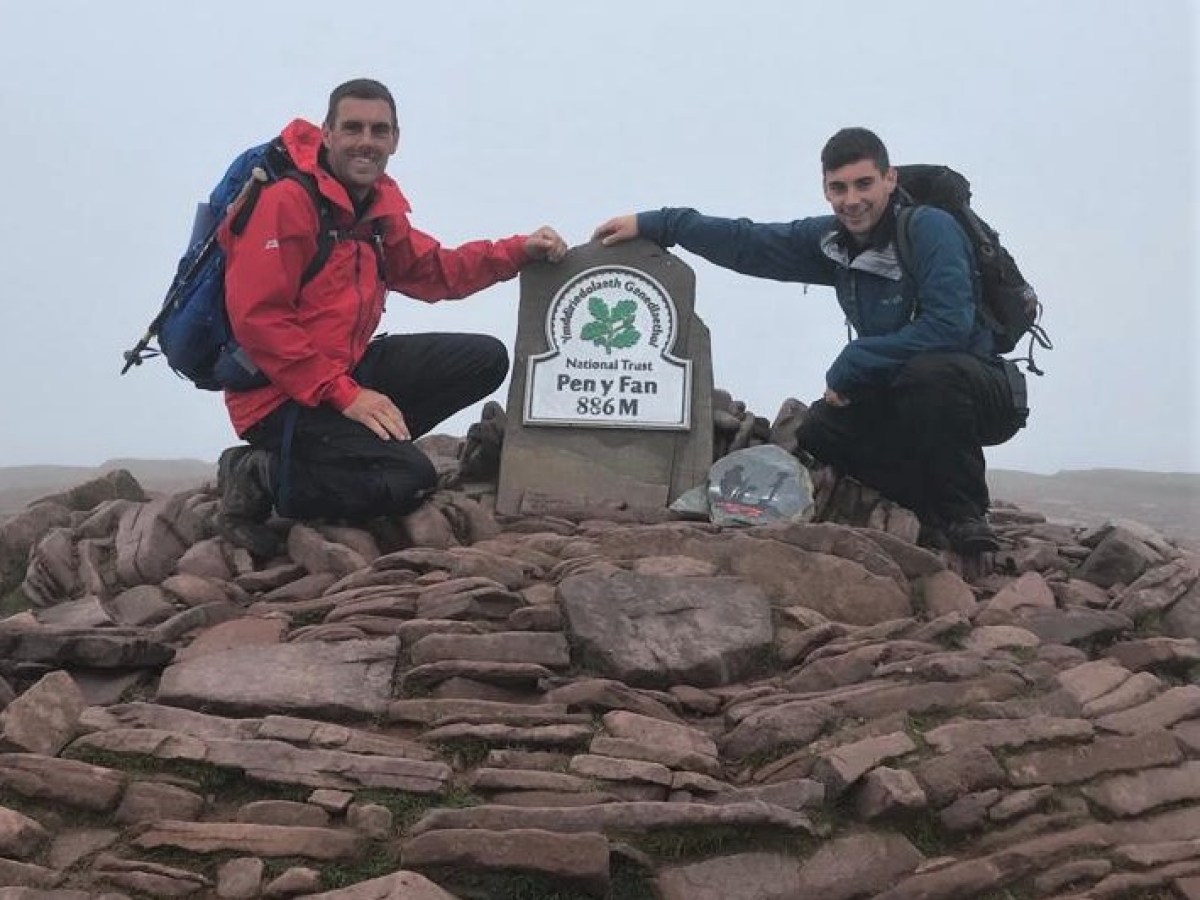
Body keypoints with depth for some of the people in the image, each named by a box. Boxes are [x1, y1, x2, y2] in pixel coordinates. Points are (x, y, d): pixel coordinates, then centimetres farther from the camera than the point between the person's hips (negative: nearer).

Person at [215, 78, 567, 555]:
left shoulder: (379, 204, 10)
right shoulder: (286, 199, -16)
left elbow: (432, 270, 18)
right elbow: (256, 318, -21)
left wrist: (519, 250, 4)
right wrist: (344, 395, -23)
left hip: (349, 369, 9)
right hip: (281, 396, -9)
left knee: (484, 359, 2)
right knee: (409, 479, -23)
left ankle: (363, 445, -1)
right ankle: (263, 476, -6)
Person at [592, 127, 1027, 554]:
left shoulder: (930, 228, -19)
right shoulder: (832, 239, 2)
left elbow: (949, 325, -30)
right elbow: (749, 243, 8)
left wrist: (850, 367, -23)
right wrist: (652, 224, 5)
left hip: (986, 388, -7)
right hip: (903, 394, 7)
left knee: (929, 372, -37)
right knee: (819, 431, -11)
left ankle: (966, 513, -15)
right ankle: (936, 511, 1)